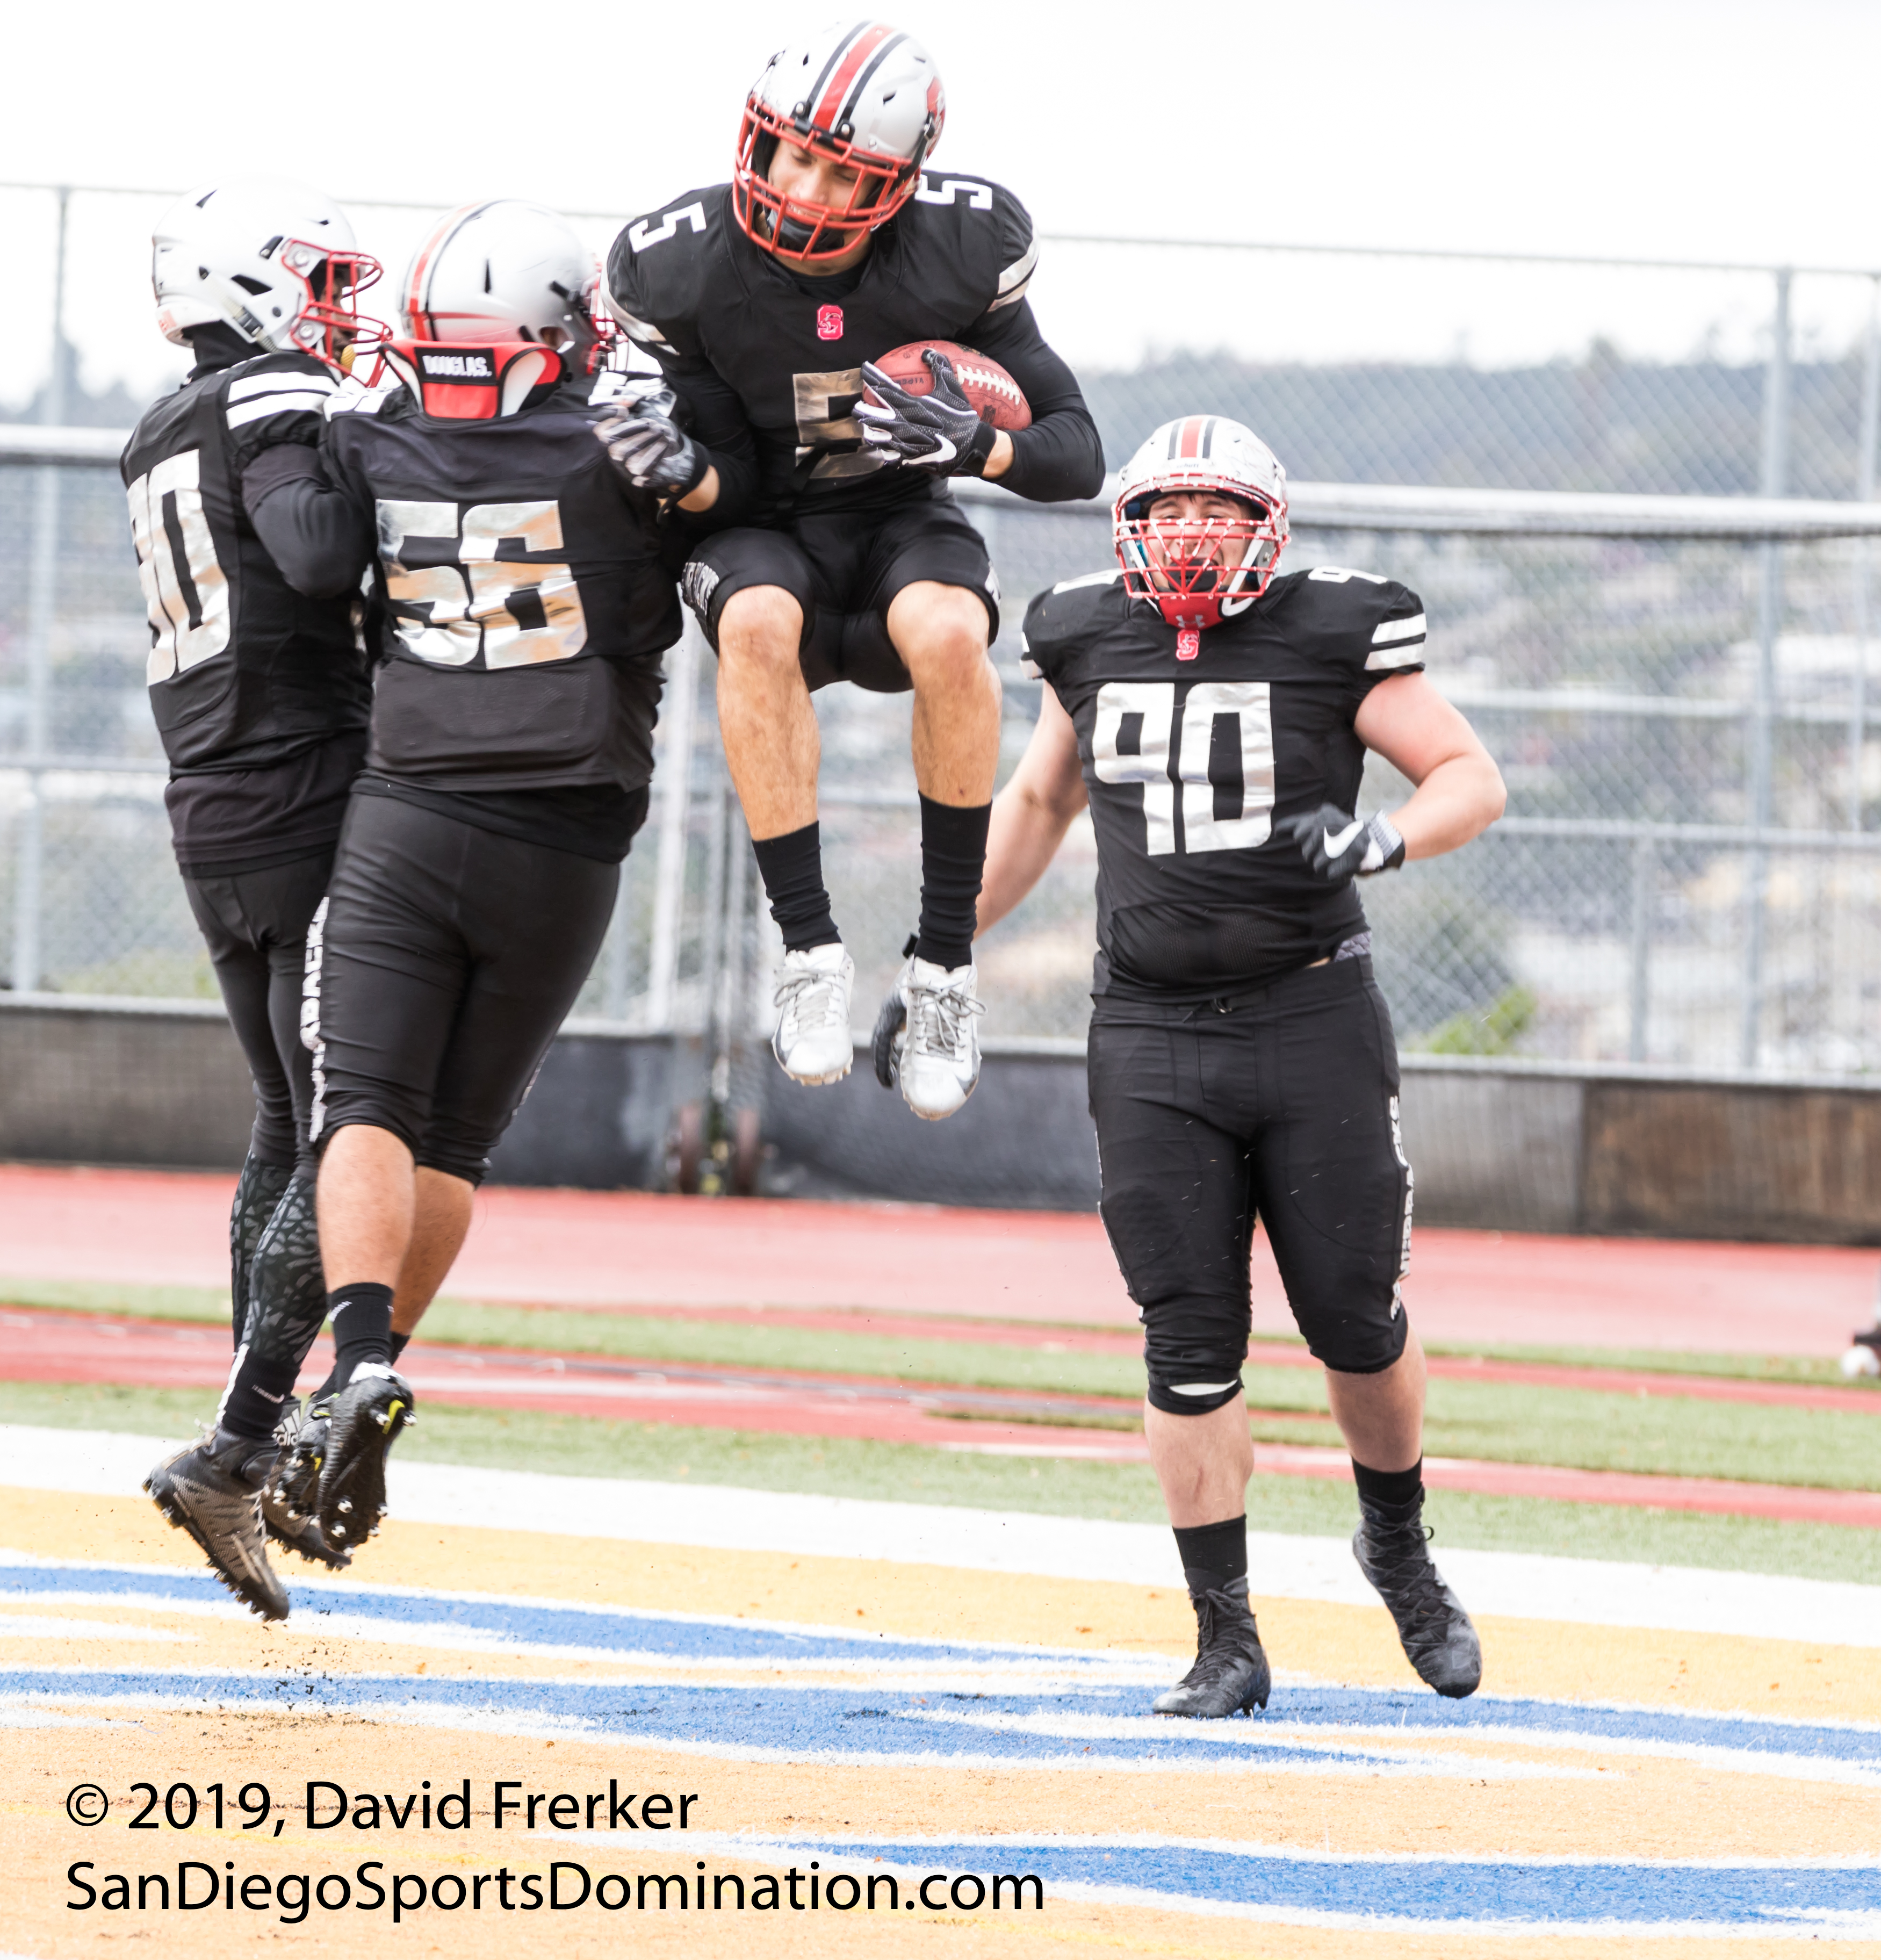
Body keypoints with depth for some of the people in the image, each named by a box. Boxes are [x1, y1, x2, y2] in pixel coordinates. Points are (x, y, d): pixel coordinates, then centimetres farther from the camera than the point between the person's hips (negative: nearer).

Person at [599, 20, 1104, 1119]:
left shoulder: (960, 256, -15)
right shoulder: (686, 270, -14)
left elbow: (1078, 457, -10)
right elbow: (734, 480, -6)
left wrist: (975, 445, -32)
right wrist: (686, 475, -31)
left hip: (902, 528, 0)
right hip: (766, 534, 0)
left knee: (949, 634, -36)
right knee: (758, 623, -37)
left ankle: (946, 960, -22)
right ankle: (810, 947, -29)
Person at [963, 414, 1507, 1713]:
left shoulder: (1331, 641, -3)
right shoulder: (1090, 647, 7)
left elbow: (1474, 779, 1)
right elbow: (1036, 806, 23)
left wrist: (1385, 839, -19)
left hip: (1315, 1026, -2)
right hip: (1153, 1042, 2)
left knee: (1360, 1325, 1)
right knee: (1190, 1350, -3)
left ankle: (1401, 1552, 28)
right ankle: (1227, 1643, 3)